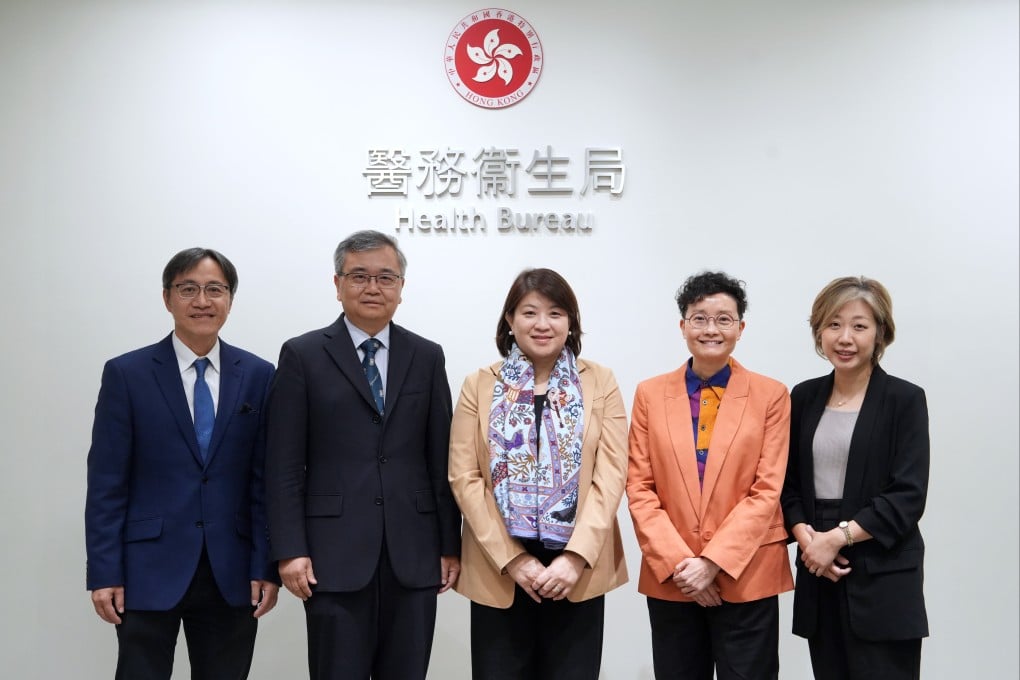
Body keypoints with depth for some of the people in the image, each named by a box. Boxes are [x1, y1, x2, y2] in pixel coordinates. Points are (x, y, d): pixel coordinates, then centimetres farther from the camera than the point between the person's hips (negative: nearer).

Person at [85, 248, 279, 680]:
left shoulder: (258, 377, 4)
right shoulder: (127, 374, 0)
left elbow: (266, 481, 3)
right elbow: (106, 482, -2)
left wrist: (266, 567, -2)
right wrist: (104, 574, -6)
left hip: (232, 574, 2)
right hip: (149, 570, -1)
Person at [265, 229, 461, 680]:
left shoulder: (427, 357, 10)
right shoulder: (303, 355, 2)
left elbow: (441, 460, 8)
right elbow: (285, 465, -2)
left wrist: (450, 546, 6)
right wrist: (290, 550, -8)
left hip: (414, 554, 3)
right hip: (335, 555, -2)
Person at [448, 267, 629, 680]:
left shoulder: (601, 383, 4)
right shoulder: (479, 386, 5)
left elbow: (610, 476, -3)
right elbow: (464, 478, -2)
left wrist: (576, 556, -13)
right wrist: (511, 559, -10)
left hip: (578, 569, 0)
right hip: (498, 571, 0)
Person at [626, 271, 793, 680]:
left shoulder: (770, 395, 0)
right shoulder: (650, 394, 4)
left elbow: (767, 490, -6)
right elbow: (639, 487, 1)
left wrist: (713, 561, -14)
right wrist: (677, 562, -10)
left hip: (746, 576, -2)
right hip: (670, 578, 2)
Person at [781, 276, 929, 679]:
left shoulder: (904, 399, -3)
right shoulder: (804, 397, 9)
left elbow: (908, 497, -9)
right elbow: (788, 482, 10)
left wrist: (838, 536, -14)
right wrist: (804, 535, -7)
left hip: (883, 581, -4)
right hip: (818, 575, 4)